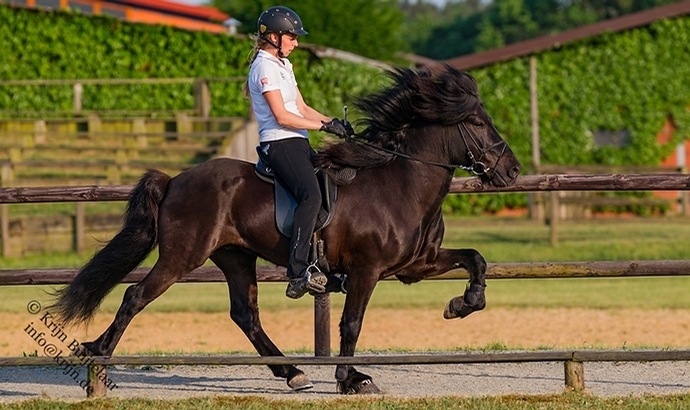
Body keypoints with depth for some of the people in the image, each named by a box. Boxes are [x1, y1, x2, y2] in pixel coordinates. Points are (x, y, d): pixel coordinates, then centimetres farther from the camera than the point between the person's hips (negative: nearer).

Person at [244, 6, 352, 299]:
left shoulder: (283, 65, 21)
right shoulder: (265, 67, -10)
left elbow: (301, 109, 19)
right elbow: (282, 116, -17)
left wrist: (333, 122, 3)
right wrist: (325, 126, -15)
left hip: (297, 143, 11)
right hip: (280, 143, -11)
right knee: (311, 195, -30)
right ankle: (298, 274, -37)